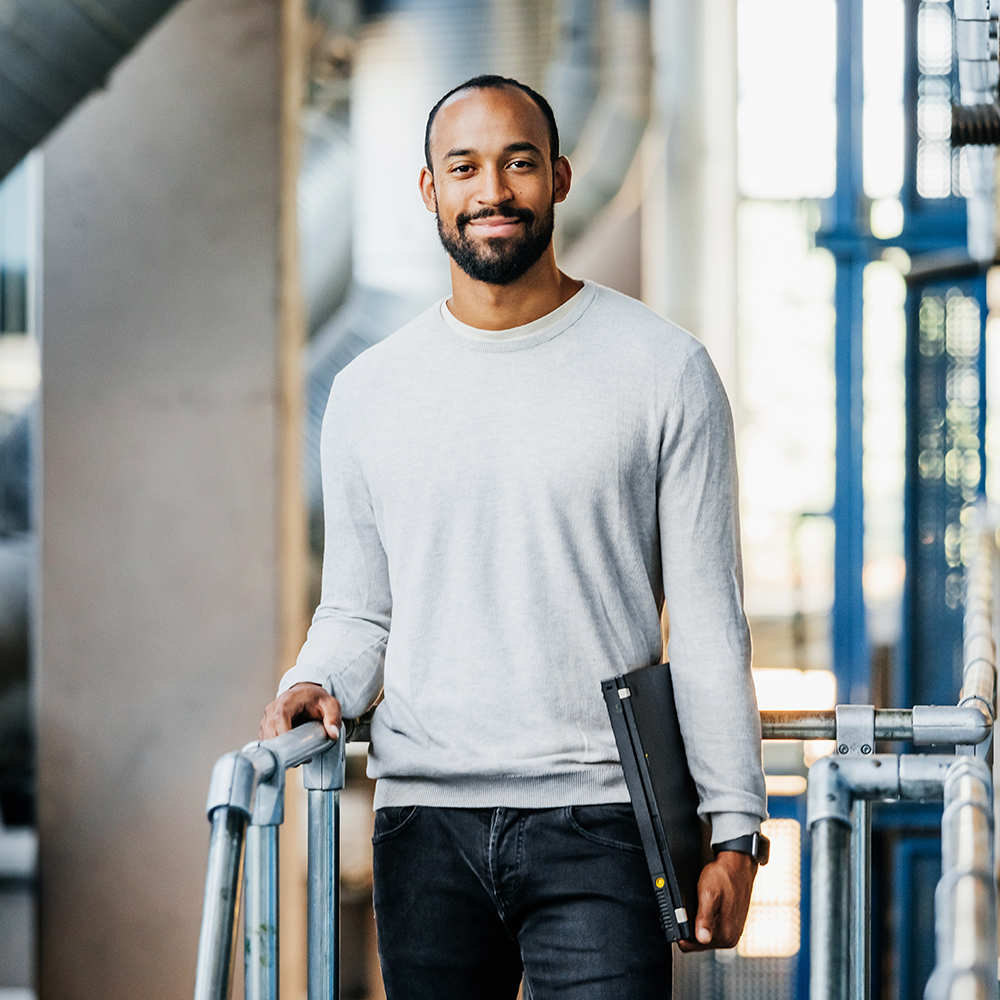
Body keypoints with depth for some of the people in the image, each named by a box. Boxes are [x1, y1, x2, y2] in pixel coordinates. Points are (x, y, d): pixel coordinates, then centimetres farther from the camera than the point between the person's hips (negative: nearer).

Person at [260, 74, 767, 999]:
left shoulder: (663, 369, 2)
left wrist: (733, 826, -3)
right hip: (424, 820, 3)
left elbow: (710, 619, 1)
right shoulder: (370, 393, 10)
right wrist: (317, 684, -6)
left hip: (597, 819, -3)